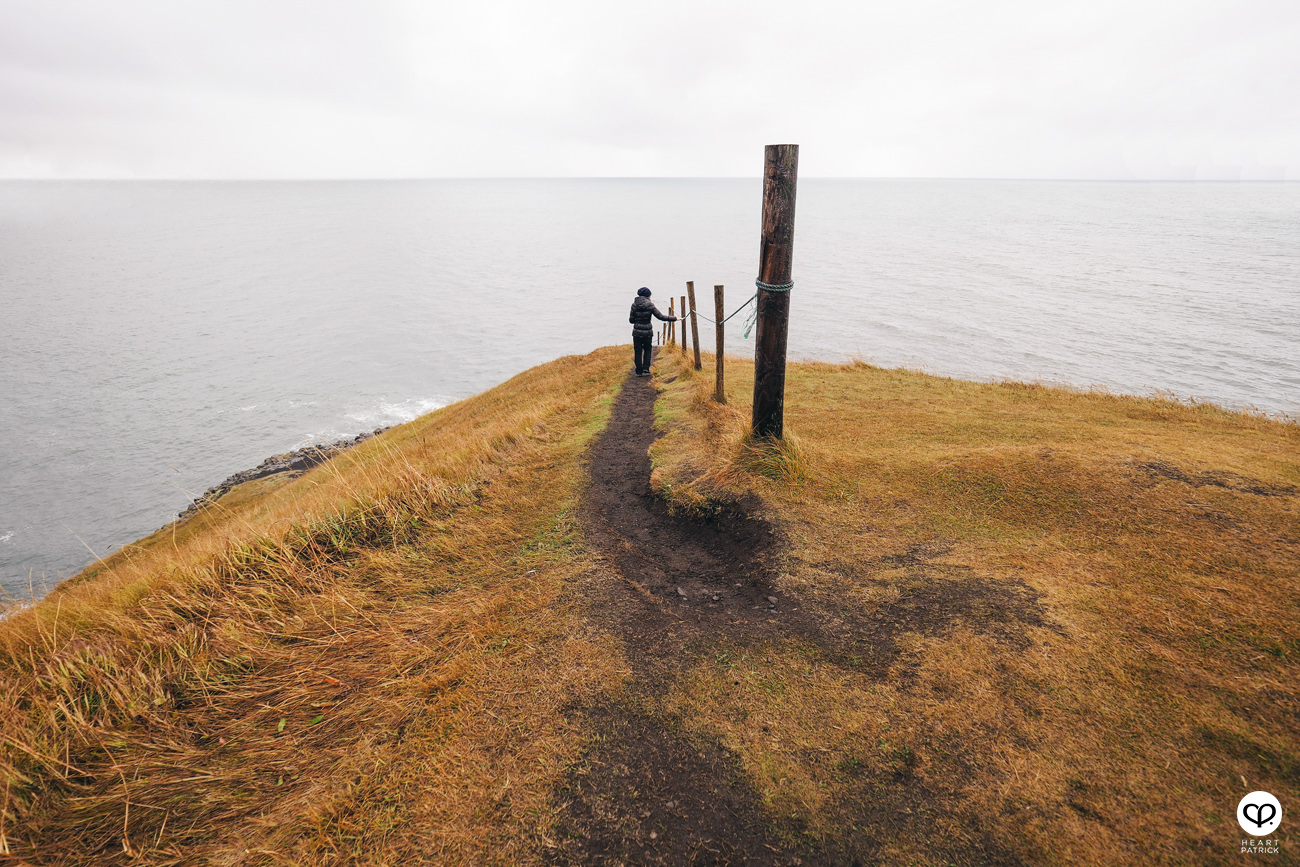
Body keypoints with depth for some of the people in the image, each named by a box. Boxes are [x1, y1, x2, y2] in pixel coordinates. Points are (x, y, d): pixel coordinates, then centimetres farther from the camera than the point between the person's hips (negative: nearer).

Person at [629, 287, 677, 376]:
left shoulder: (634, 305, -3)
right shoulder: (650, 305, -9)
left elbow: (631, 320, 1)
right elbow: (661, 317, -9)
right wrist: (675, 318, -1)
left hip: (637, 332, 1)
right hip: (647, 332, -1)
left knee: (637, 351, 9)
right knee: (647, 350, 18)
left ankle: (639, 371, 11)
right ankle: (645, 369, 8)